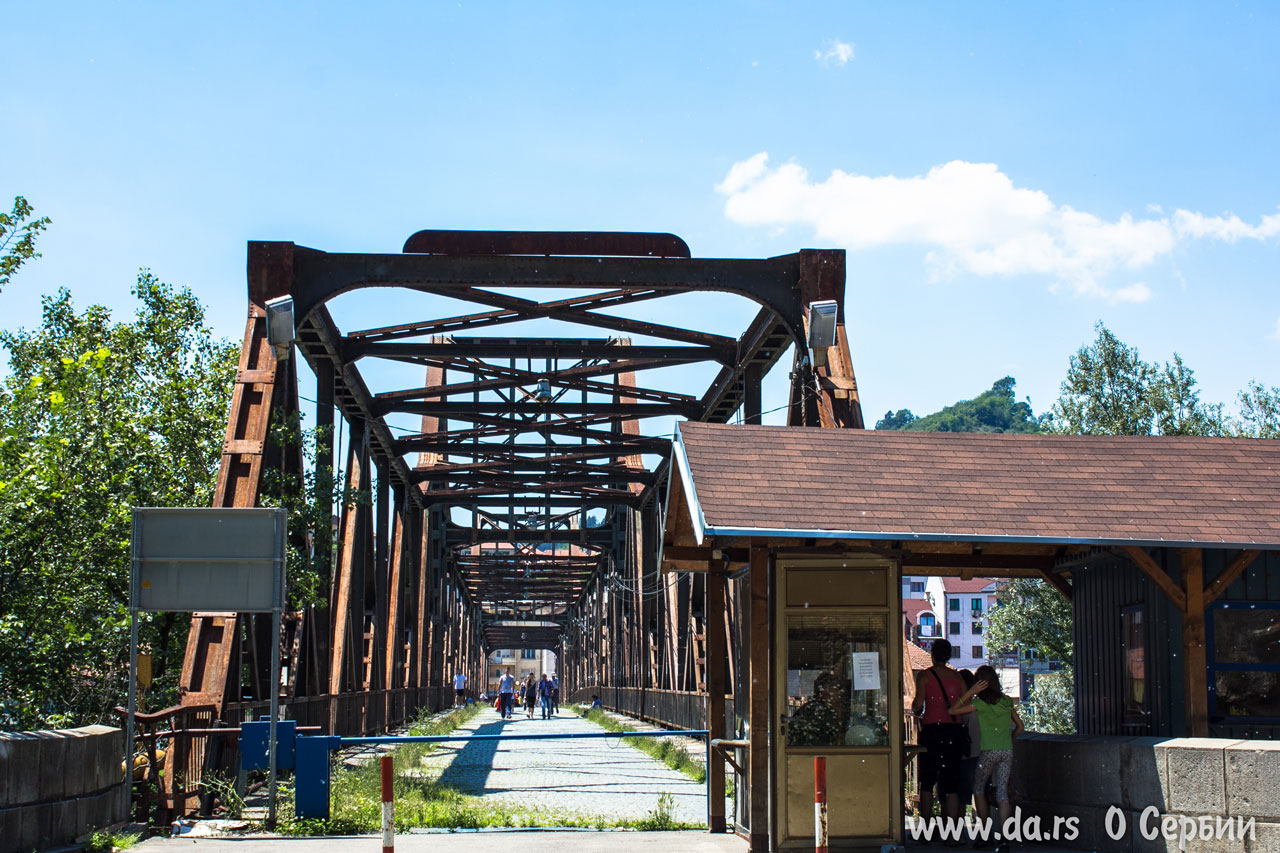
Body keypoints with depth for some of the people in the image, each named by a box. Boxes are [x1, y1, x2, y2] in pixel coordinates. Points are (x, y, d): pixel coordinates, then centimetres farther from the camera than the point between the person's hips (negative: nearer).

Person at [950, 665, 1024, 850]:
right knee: (1002, 793, 3)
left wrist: (970, 692, -8)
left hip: (989, 751, -4)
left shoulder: (980, 703, -5)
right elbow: (1019, 726, 17)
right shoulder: (1007, 702, 10)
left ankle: (986, 835, 10)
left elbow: (953, 710, -4)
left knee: (979, 789, 12)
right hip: (1007, 751, 4)